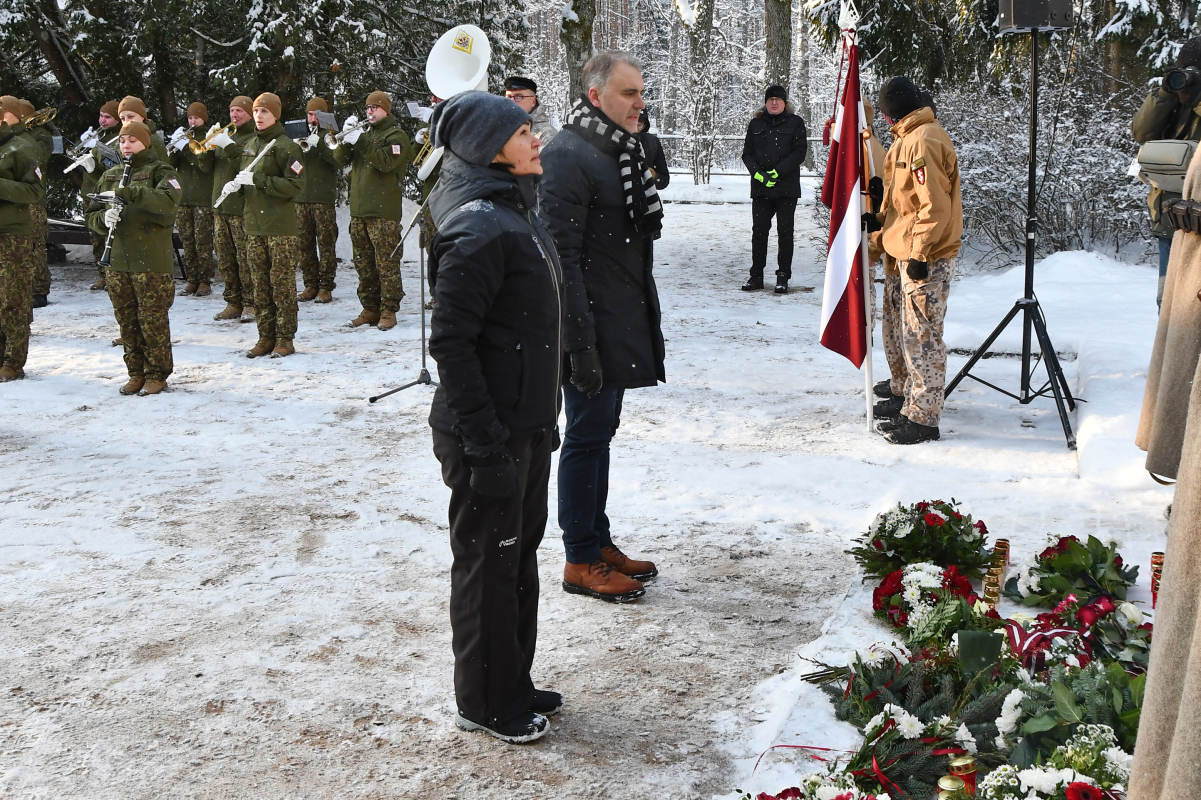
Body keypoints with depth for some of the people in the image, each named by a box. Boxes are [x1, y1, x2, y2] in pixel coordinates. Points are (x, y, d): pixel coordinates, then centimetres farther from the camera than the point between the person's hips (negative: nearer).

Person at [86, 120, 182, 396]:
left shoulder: (159, 171, -2)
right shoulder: (110, 176, 15)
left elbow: (169, 201, -23)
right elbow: (93, 216, 15)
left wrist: (126, 192, -28)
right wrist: (104, 218, -10)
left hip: (152, 259, -6)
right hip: (117, 259, 6)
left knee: (153, 319, -1)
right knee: (126, 320, 9)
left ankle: (157, 374, 10)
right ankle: (136, 373, 20)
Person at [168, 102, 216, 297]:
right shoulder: (183, 136, 15)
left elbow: (206, 166, -15)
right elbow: (170, 165, 6)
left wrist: (186, 147, -20)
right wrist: (173, 147, -13)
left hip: (203, 198, -5)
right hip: (182, 198, 5)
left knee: (203, 241, -6)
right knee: (187, 241, 5)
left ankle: (204, 281, -1)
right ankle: (192, 280, 10)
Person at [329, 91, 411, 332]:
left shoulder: (396, 135, 1)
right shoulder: (364, 133, 21)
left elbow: (386, 161, -18)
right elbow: (340, 159, 11)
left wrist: (361, 142, -20)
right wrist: (346, 137, -6)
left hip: (384, 211, -7)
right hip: (358, 210, 7)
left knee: (386, 263, -7)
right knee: (363, 264, 9)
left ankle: (389, 310, -3)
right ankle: (370, 309, 16)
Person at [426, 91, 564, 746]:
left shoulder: (514, 212, 11)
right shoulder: (479, 230, -21)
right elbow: (450, 341, -23)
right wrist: (484, 441, -24)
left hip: (527, 424, 10)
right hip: (492, 432, -10)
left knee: (520, 553, 19)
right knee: (488, 564, 5)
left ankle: (514, 685, 35)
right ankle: (484, 703, 22)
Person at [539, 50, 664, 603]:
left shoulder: (622, 150, 14)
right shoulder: (568, 155, -17)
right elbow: (562, 254, -23)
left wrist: (647, 208, 2)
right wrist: (580, 341, -25)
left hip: (623, 321, 9)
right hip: (592, 324, -9)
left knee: (601, 428, 16)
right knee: (586, 435, -1)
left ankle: (599, 541, 28)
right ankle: (581, 562, 10)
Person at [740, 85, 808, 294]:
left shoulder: (795, 123, 3)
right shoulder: (756, 124, 11)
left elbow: (799, 152, -4)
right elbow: (747, 153, 8)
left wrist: (777, 172, -13)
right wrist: (759, 174, -10)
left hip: (787, 187, -2)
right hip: (760, 188, 2)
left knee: (785, 231, 0)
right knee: (759, 230, 3)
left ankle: (783, 276, 5)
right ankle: (756, 275, 11)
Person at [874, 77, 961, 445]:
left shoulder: (922, 141, -17)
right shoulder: (912, 138, 15)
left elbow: (934, 206, -22)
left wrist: (919, 254, -21)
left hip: (926, 260, -10)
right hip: (914, 254, 10)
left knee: (923, 338, -4)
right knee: (915, 336, 14)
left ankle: (924, 420, 2)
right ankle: (913, 411, 22)